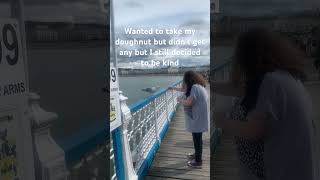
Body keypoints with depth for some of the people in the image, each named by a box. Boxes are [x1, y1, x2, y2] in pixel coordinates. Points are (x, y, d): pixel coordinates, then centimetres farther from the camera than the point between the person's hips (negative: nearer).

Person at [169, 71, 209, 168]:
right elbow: (185, 89, 27)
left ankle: (198, 161, 13)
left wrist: (180, 100, -7)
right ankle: (197, 154, 39)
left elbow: (188, 102, -26)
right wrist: (174, 88, 36)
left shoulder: (195, 87, -21)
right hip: (197, 117, 10)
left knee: (197, 138, 2)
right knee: (197, 138, 22)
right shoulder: (197, 86, 10)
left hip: (198, 118, -10)